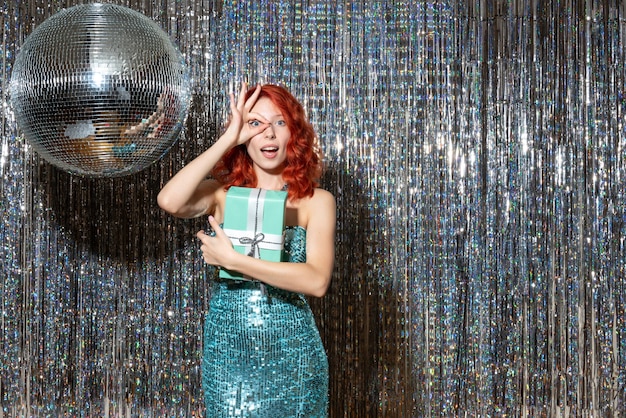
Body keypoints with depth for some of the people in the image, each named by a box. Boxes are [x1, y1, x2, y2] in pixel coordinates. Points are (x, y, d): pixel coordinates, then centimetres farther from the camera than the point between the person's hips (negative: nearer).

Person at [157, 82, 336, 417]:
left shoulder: (316, 201, -4)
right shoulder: (221, 193, 0)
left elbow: (317, 281, -17)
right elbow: (169, 201, -21)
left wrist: (232, 260, -19)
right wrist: (227, 138, -15)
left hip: (293, 356, -1)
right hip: (228, 355, 1)